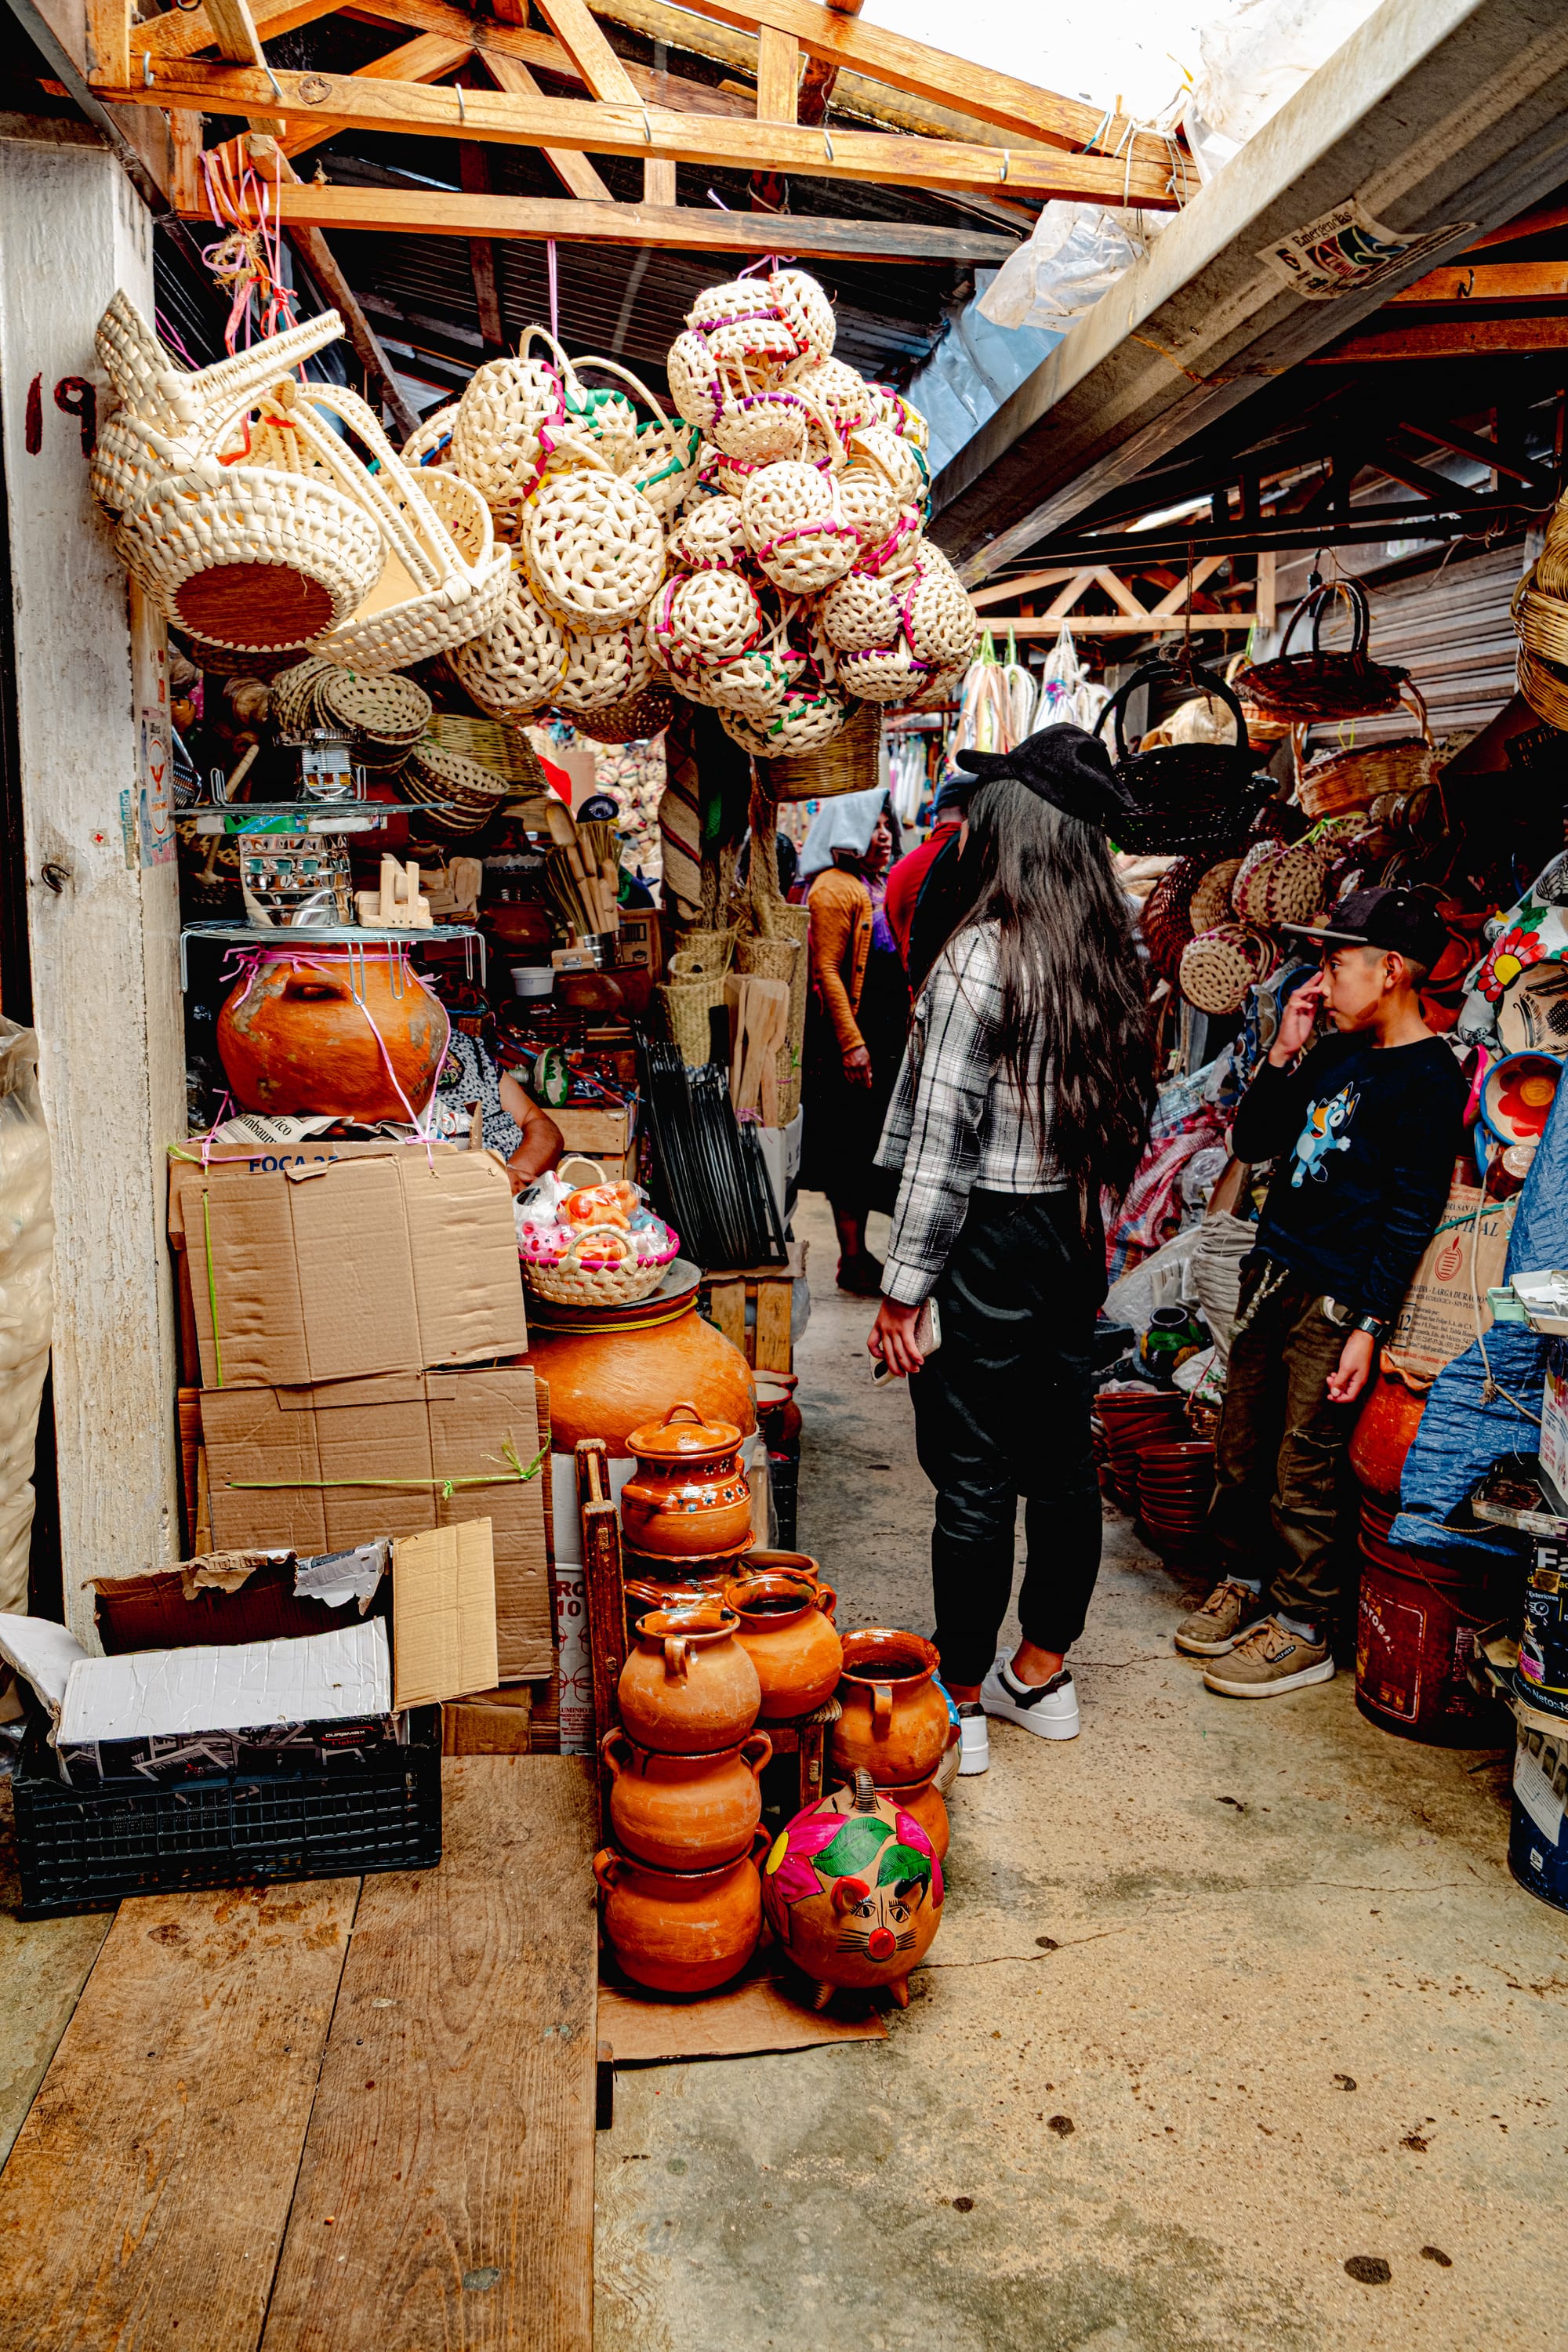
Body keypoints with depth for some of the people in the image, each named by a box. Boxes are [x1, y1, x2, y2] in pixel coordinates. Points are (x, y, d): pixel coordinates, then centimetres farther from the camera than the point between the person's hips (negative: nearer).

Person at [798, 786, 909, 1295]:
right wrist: (851, 1042, -21)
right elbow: (827, 970, -16)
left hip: (887, 1033, 9)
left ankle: (858, 1254, 21)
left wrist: (904, 1029, 18)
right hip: (854, 1036, -9)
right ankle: (853, 1261, 6)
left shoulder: (880, 885, 16)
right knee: (853, 1149, -2)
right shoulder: (834, 887, -10)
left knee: (873, 1150, 12)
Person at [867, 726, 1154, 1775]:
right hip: (1075, 1231, 7)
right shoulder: (1111, 958, 3)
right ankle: (1042, 1672, 31)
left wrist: (903, 1287, -12)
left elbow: (941, 1139, -16)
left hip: (992, 1239, -7)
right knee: (1063, 1459, 15)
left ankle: (960, 1703, 16)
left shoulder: (982, 958, -17)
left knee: (975, 1479, 3)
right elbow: (1126, 1109, 8)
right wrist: (1087, 1213, 16)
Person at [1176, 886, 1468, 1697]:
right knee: (1238, 1453, 14)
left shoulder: (1430, 1079, -11)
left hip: (1336, 1301, -7)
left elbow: (1410, 1218, -14)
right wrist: (1284, 1054, 3)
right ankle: (1241, 1586, 31)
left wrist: (1367, 1327, -17)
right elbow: (1253, 1143, 15)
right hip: (1271, 1277, 7)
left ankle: (1303, 1633, 15)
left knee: (1301, 1478, 0)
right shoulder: (1336, 1053, 12)